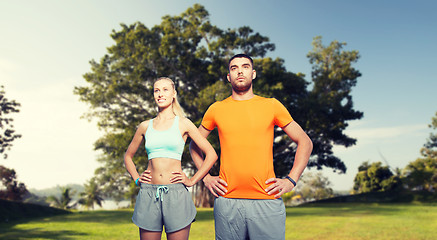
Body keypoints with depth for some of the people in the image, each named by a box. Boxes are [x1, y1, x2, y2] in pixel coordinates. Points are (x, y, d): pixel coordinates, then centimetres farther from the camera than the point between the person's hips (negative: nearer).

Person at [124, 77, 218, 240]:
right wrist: (136, 179, 10)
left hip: (176, 194, -2)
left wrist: (192, 181, -1)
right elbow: (128, 156, 24)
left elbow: (211, 154, 2)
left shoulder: (183, 124, 3)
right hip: (149, 194, 2)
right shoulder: (145, 126, 10)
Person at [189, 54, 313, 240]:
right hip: (227, 201, 1)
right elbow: (194, 145, 20)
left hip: (267, 200, 0)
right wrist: (206, 178, 9)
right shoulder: (217, 109, 9)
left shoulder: (271, 106, 6)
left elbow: (305, 142, 12)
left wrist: (291, 180, 2)